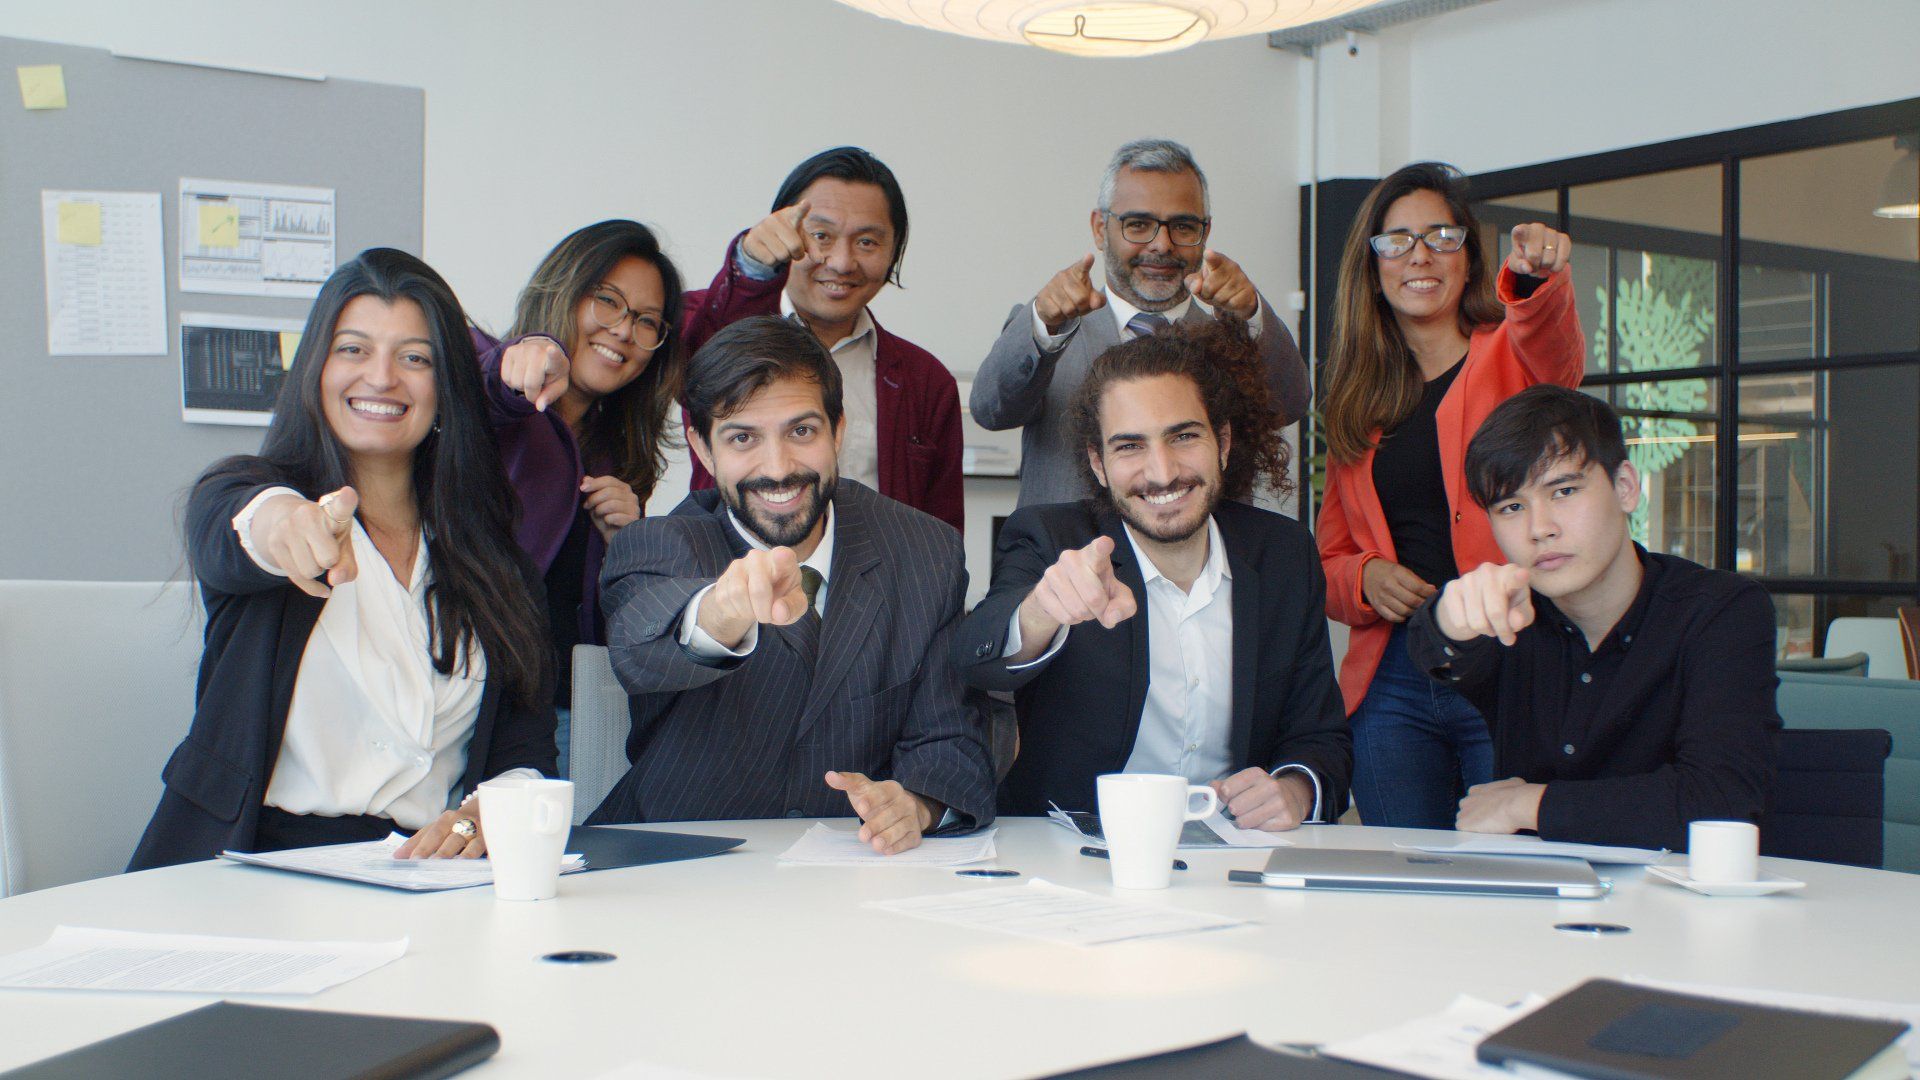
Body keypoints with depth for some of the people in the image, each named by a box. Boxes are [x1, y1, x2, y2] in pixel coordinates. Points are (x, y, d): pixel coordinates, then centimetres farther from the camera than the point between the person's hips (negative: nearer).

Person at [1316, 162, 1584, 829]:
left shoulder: (1510, 354, 6)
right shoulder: (1358, 401, 16)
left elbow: (1554, 353, -20)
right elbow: (1330, 560, 18)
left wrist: (1536, 278, -41)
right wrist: (1365, 578, -4)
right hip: (1391, 681, 3)